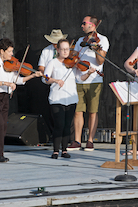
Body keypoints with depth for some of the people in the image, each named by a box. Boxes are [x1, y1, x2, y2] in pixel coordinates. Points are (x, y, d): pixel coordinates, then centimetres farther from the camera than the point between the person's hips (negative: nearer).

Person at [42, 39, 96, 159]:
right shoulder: (53, 63, 3)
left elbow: (80, 78, 3)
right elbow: (45, 78, -7)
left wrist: (88, 74, -15)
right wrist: (56, 80, -23)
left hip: (71, 98, 3)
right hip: (57, 99, -3)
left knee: (67, 125, 6)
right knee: (59, 125, -9)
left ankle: (64, 150, 14)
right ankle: (56, 151, -1)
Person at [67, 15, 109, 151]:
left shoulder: (102, 40, 0)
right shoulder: (80, 41, 17)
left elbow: (100, 62, -10)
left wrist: (97, 50, -28)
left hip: (94, 81, -4)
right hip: (79, 81, 4)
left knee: (93, 112, 0)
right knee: (78, 111, 0)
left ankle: (90, 141, 6)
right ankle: (77, 141, 4)